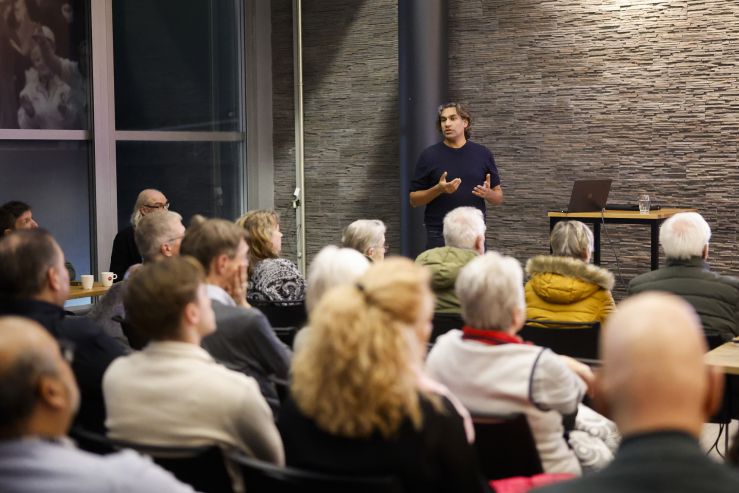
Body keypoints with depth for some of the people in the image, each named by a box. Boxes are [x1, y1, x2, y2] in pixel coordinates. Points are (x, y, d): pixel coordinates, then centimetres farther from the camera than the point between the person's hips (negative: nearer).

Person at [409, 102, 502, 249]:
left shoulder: (483, 154, 6)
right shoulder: (429, 155, 1)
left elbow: (498, 197, 10)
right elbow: (414, 199, 1)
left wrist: (488, 193, -13)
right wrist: (439, 189, -16)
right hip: (439, 235, -2)